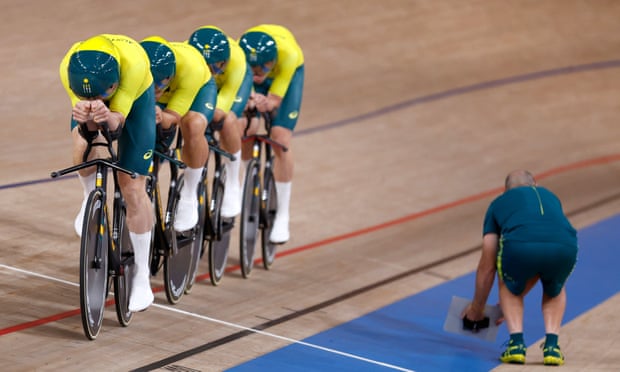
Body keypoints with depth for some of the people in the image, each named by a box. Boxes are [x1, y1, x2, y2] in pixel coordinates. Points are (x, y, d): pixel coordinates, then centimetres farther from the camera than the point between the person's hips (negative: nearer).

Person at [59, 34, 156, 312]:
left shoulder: (133, 62, -43)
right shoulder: (69, 68, -36)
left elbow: (118, 120, -35)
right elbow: (90, 126, -31)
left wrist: (107, 115, -58)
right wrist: (85, 117, -55)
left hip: (135, 98, -2)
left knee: (133, 188, -6)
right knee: (83, 147, -30)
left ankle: (142, 277, 8)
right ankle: (91, 200, 6)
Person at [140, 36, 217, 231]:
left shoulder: (190, 67, -42)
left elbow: (173, 117, -38)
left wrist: (161, 118, -60)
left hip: (198, 89, -3)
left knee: (193, 125, -35)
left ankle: (189, 196, -16)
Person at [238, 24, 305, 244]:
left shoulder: (287, 53, -42)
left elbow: (275, 100, -36)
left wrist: (266, 103, -58)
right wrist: (251, 102, -58)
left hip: (287, 72, -2)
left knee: (281, 140, -14)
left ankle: (282, 216, -3)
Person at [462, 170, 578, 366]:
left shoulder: (499, 203, 34)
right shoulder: (550, 197, 42)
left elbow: (487, 267, 36)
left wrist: (477, 307, 52)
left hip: (518, 246, -2)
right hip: (564, 247, 2)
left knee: (509, 288, 33)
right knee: (554, 290, 36)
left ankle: (516, 343, 16)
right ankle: (552, 345, 19)